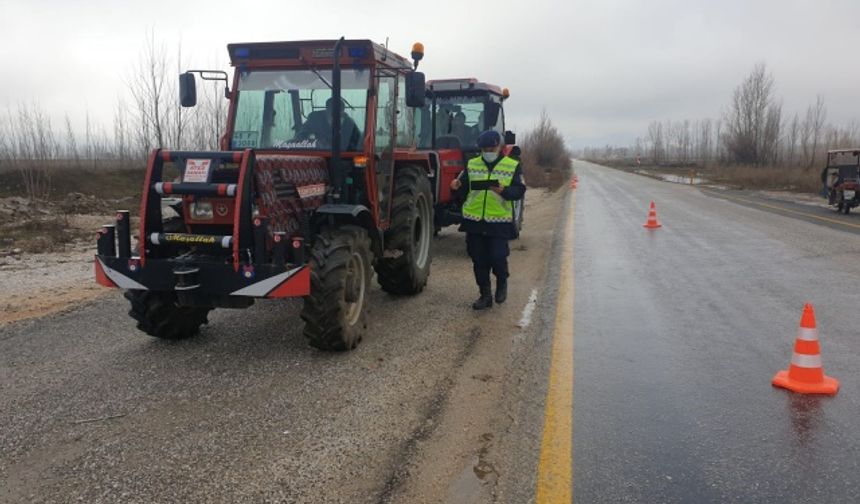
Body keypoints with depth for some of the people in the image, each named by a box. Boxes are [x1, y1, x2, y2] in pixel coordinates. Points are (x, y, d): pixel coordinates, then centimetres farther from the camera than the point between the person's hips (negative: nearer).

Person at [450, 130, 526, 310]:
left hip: (499, 222, -3)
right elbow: (462, 190, 10)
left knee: (497, 257, -8)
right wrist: (457, 186, -13)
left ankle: (502, 281, 25)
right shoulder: (471, 165, 8)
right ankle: (485, 295, 22)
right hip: (474, 221, 3)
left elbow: (519, 192, -8)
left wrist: (503, 190, -27)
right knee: (479, 260, 7)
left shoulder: (513, 166, 0)